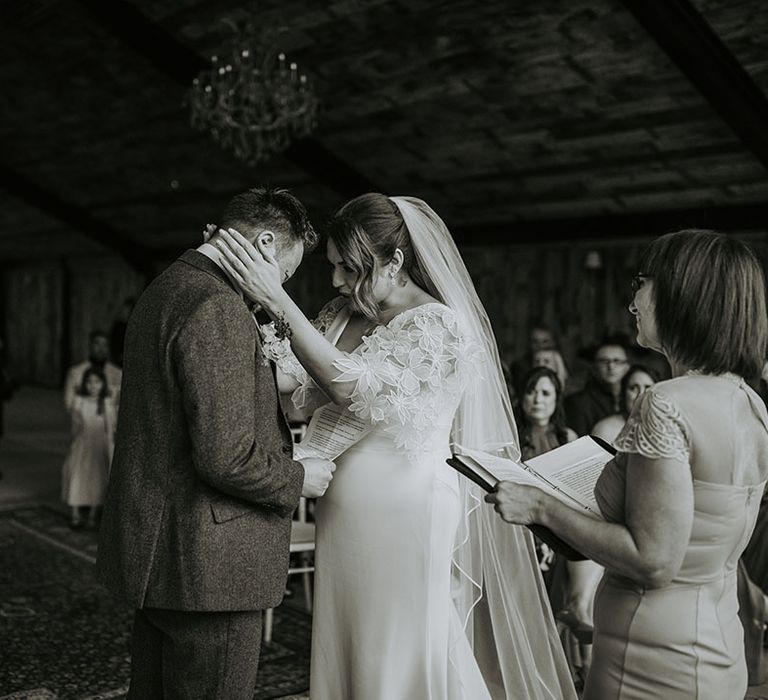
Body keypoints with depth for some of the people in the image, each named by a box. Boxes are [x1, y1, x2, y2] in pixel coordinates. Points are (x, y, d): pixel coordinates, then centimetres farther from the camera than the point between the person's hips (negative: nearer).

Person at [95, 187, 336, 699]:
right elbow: (225, 458, -25)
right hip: (207, 564, -10)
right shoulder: (218, 310, -20)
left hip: (155, 549, 10)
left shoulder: (163, 290, 12)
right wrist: (297, 479, -8)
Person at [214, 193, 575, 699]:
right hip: (346, 515, 6)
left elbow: (361, 391, -23)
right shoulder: (341, 317, 9)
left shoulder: (438, 324, -12)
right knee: (345, 655, 14)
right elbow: (300, 392, 2)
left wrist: (279, 303, -25)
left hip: (403, 515, -6)